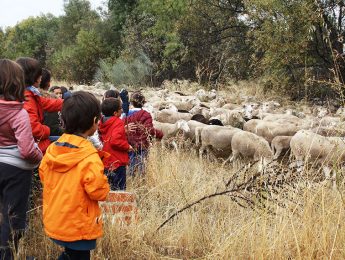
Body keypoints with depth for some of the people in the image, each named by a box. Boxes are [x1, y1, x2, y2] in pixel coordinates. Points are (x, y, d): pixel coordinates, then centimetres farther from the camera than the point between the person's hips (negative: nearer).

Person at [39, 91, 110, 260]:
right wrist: (105, 186, -1)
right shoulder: (89, 158, -24)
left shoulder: (52, 149, -4)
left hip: (54, 223, 7)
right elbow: (99, 192, -21)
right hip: (79, 227, -6)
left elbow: (43, 177, 9)